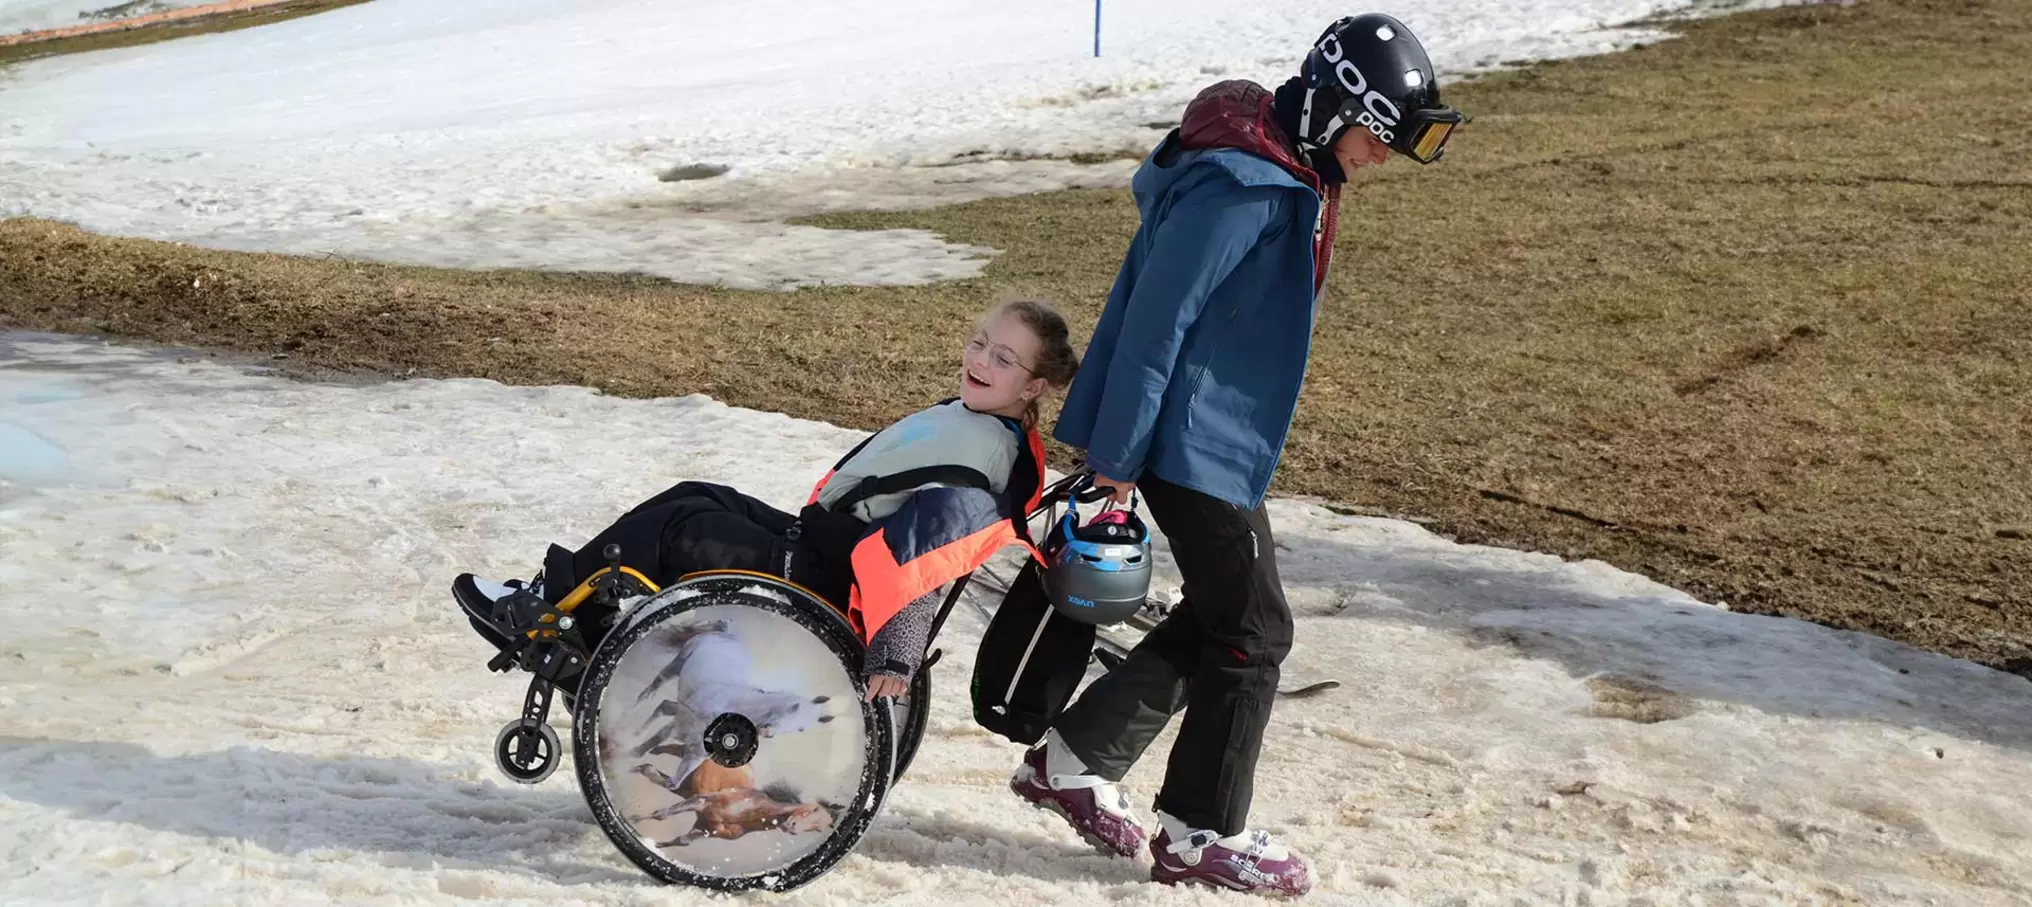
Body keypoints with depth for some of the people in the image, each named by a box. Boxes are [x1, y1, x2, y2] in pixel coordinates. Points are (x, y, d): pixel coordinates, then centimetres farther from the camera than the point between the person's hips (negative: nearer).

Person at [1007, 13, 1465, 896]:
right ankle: (1200, 834, 15)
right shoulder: (1240, 187, -23)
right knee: (1251, 632, 0)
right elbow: (1156, 321, -23)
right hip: (1192, 445, -10)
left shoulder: (1293, 172, 9)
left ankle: (1072, 758, 25)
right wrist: (1119, 458, -20)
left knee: (1218, 615, 17)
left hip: (1222, 439, 10)